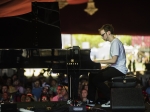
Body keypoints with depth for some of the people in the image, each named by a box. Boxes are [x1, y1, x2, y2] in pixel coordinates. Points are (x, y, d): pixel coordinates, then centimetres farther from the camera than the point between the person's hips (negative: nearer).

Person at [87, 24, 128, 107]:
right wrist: (105, 67, 9)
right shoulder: (114, 42, 17)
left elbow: (114, 60, -24)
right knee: (92, 75, 6)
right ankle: (91, 100, 6)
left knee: (96, 79, -17)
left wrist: (99, 61, -19)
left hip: (119, 70, -10)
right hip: (116, 68, 10)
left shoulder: (115, 42, -15)